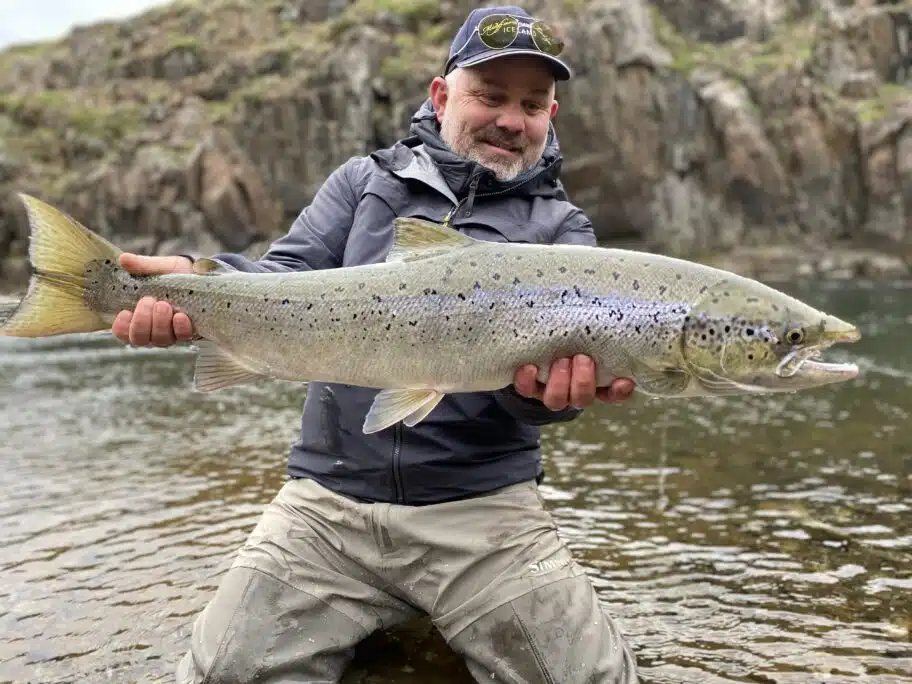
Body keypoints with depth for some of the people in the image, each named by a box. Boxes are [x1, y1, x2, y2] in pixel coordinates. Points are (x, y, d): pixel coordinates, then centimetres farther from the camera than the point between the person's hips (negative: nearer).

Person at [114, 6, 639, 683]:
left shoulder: (561, 227, 7)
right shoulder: (365, 182, 12)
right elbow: (287, 277, 0)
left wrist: (553, 385, -32)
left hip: (482, 510, 0)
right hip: (327, 499, 1)